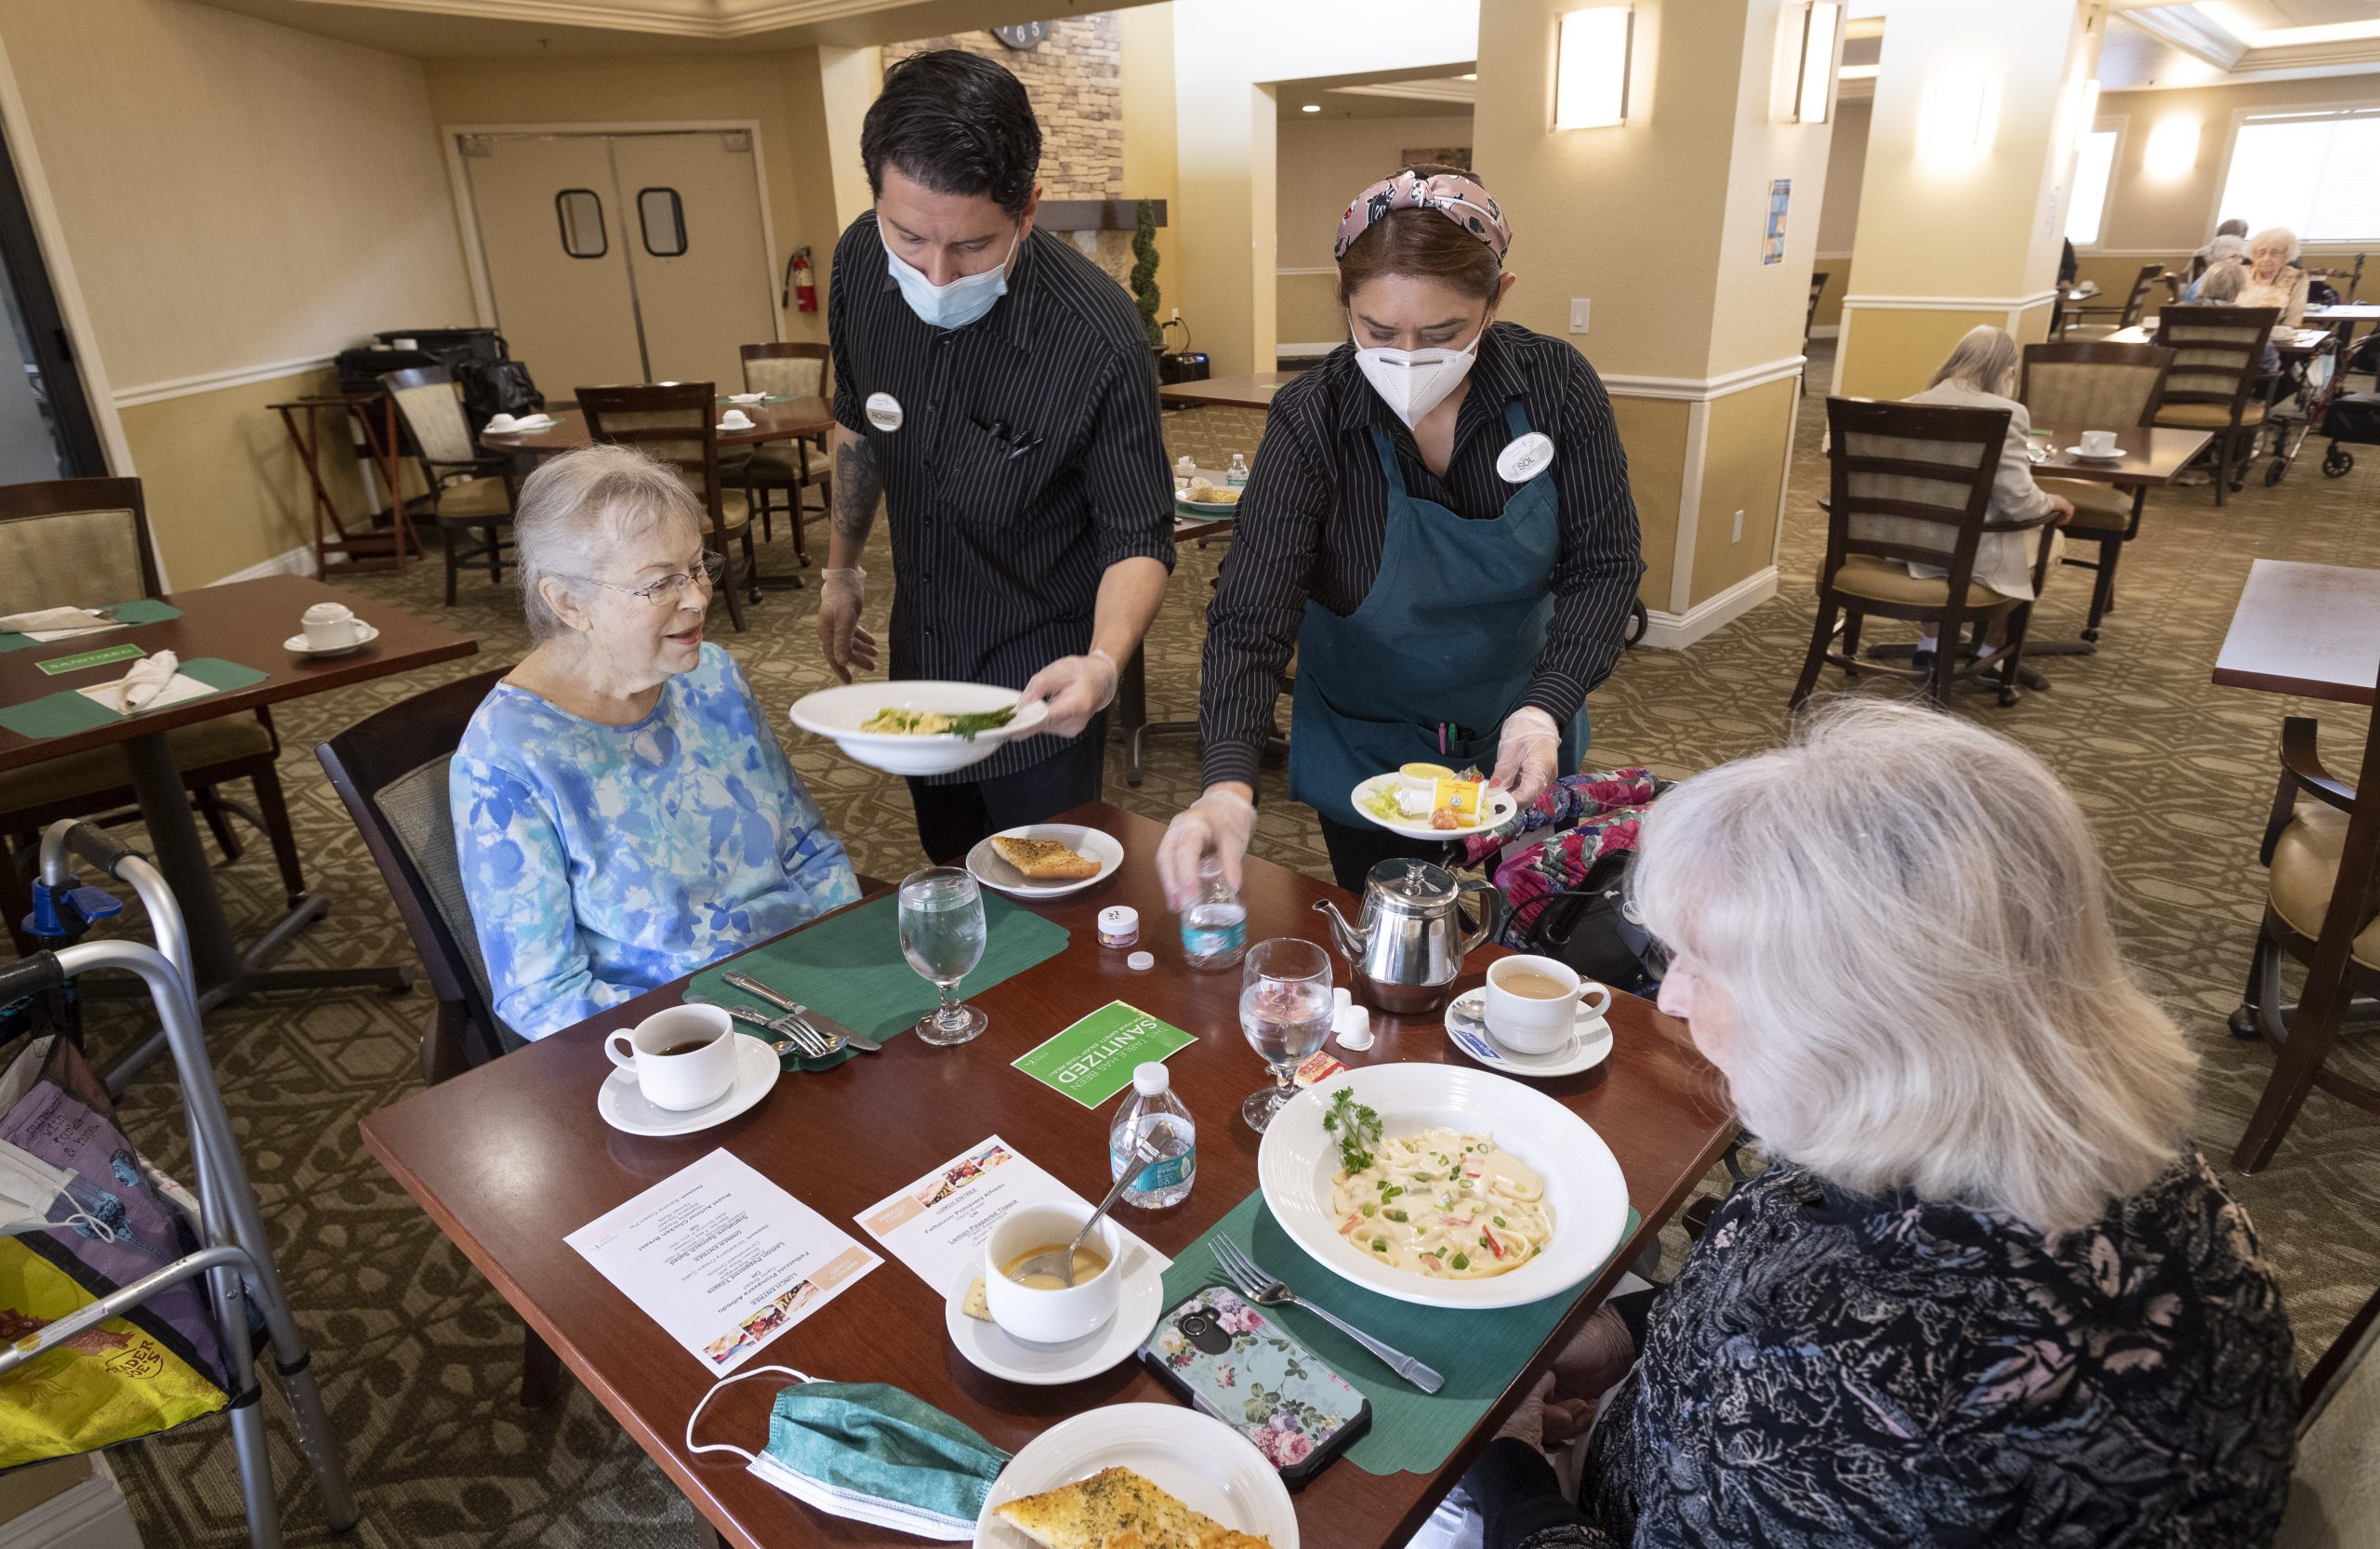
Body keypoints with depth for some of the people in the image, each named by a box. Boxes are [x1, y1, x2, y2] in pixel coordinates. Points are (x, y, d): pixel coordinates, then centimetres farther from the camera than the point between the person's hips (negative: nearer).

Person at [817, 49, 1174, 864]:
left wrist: (1102, 662, -38)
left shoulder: (1098, 339, -28)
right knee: (950, 891, 25)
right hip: (920, 659, 5)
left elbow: (1138, 538, -20)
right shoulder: (861, 260, -12)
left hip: (1040, 683, -5)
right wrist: (842, 566, 16)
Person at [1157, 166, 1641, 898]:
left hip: (1519, 749, 3)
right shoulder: (1312, 421, -23)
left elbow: (1603, 565, -11)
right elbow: (1250, 622, -28)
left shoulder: (1556, 385, -17)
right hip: (1367, 755, -2)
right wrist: (1228, 784, -43)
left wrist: (1547, 708, -27)